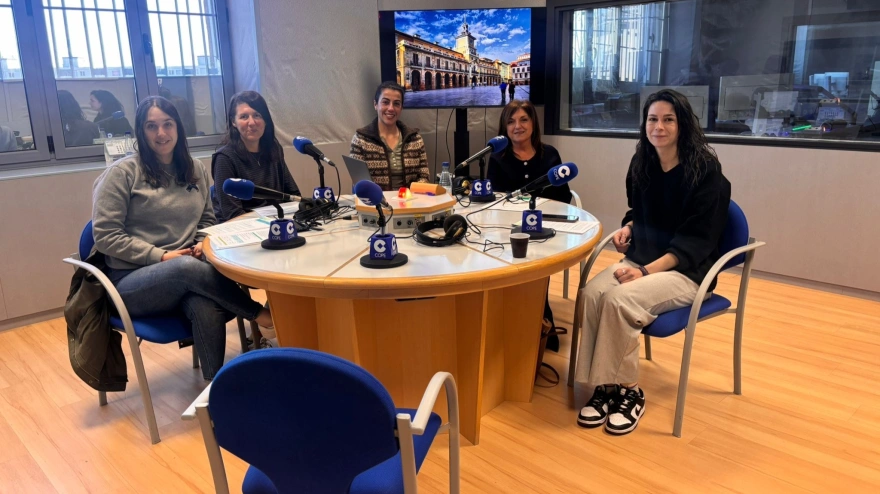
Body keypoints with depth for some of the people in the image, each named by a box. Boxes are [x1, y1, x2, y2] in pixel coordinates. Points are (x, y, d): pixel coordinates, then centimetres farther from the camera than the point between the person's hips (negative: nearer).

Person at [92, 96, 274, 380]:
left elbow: (207, 220, 22)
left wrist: (203, 244, -1)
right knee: (188, 267, -38)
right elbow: (105, 236, -7)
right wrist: (160, 256, -15)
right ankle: (260, 314, -22)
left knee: (207, 309, -35)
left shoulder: (195, 170, 12)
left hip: (185, 274, 3)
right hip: (132, 281, -3)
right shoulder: (122, 172, -3)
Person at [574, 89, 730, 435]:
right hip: (642, 260, 6)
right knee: (592, 293, -24)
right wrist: (628, 228, 1)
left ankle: (628, 391, -13)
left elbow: (697, 239, -15)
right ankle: (602, 387, -15)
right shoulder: (642, 164, 9)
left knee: (619, 299, -31)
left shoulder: (705, 171, -11)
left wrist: (647, 271, -25)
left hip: (687, 270, -5)